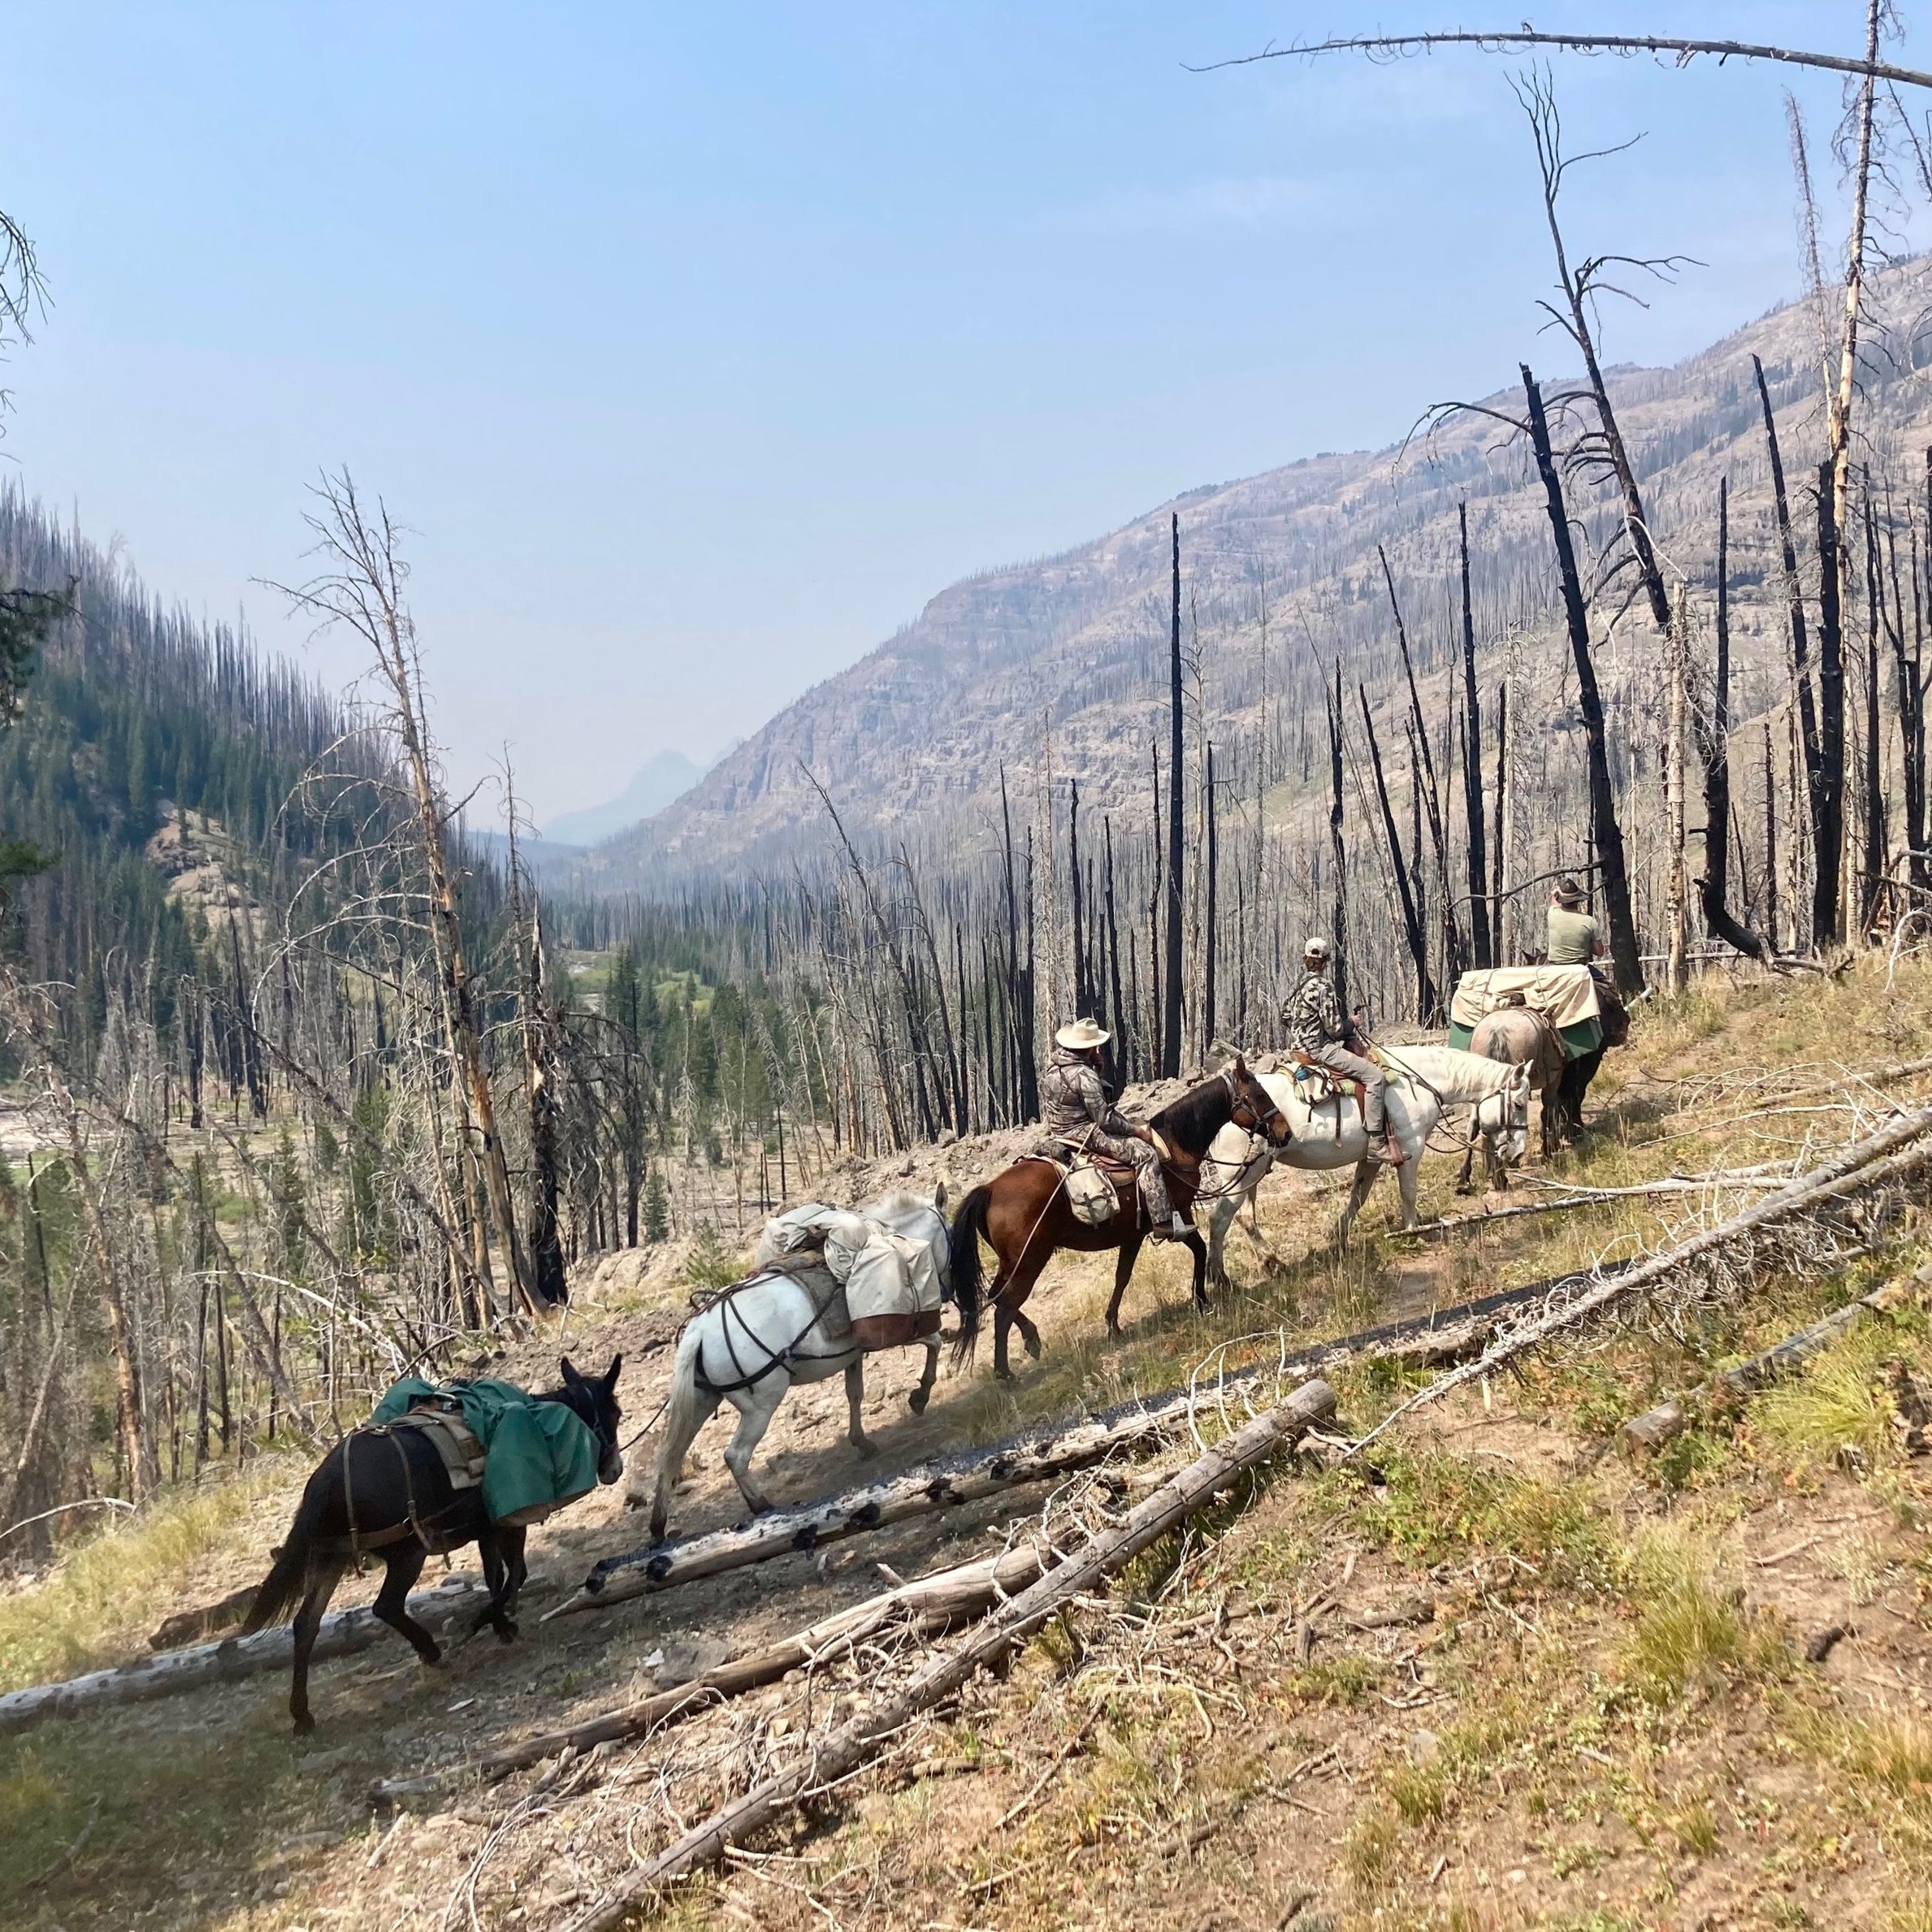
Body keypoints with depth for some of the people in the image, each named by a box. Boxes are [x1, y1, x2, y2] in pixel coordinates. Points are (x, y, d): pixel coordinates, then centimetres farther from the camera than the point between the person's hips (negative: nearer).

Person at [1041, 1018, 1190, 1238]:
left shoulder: (1055, 1067, 8)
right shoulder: (1084, 1075, -21)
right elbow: (1104, 1118, -20)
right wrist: (1137, 1131, -9)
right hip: (1085, 1134, -10)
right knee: (1145, 1153, -13)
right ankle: (1164, 1223, -18)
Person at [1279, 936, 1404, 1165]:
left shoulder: (1299, 986, 10)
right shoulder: (1324, 986, -15)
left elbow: (1285, 1019, 17)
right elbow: (1335, 1029, -16)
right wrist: (1351, 1023, 4)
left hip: (1300, 1045, 10)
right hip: (1320, 1049, -10)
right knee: (1374, 1075, -14)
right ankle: (1376, 1139, -19)